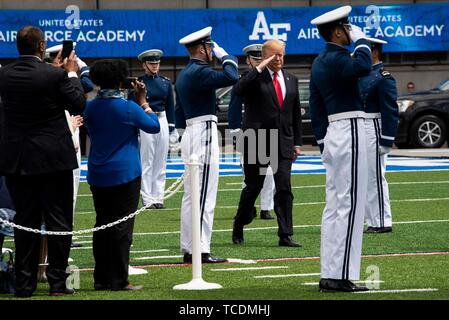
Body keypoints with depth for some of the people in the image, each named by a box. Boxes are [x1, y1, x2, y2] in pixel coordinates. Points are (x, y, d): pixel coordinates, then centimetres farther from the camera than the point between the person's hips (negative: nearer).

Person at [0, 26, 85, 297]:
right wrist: (72, 73, 9)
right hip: (54, 160, -4)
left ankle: (24, 284, 10)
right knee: (58, 221, 5)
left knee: (26, 222, 10)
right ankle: (57, 282, 5)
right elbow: (79, 104, -4)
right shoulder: (54, 76, -15)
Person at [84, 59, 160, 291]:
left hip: (97, 175, 5)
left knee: (102, 225, 11)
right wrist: (143, 101, 8)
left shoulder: (90, 108, 2)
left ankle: (101, 279, 12)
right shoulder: (127, 107, -12)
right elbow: (154, 126, 0)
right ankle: (118, 280, -3)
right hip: (125, 174, -5)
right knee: (122, 227, -2)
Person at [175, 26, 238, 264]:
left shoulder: (183, 75, 17)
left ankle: (188, 249, 13)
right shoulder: (200, 72, -14)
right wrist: (225, 56, -11)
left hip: (189, 134, 10)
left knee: (191, 195, 11)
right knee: (204, 195, -10)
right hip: (204, 133, -10)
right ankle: (201, 250, -11)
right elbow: (232, 77, -28)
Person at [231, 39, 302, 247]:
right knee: (253, 187, 6)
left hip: (283, 142, 3)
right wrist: (259, 68, -23)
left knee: (284, 188, -5)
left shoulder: (291, 79, 13)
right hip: (257, 141, -3)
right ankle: (238, 226, 27)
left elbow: (295, 113, 17)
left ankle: (285, 236, -5)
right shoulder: (255, 77, -3)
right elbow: (238, 90, -25)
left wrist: (297, 142, 13)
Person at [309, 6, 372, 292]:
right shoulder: (336, 59, -14)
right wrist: (361, 40, -17)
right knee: (350, 205, -8)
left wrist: (322, 140, 21)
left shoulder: (319, 63, 15)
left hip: (331, 134, 10)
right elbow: (364, 67, -35)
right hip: (350, 132, -10)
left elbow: (315, 107, 18)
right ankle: (341, 276, -10)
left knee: (334, 206, 10)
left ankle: (329, 275, 11)